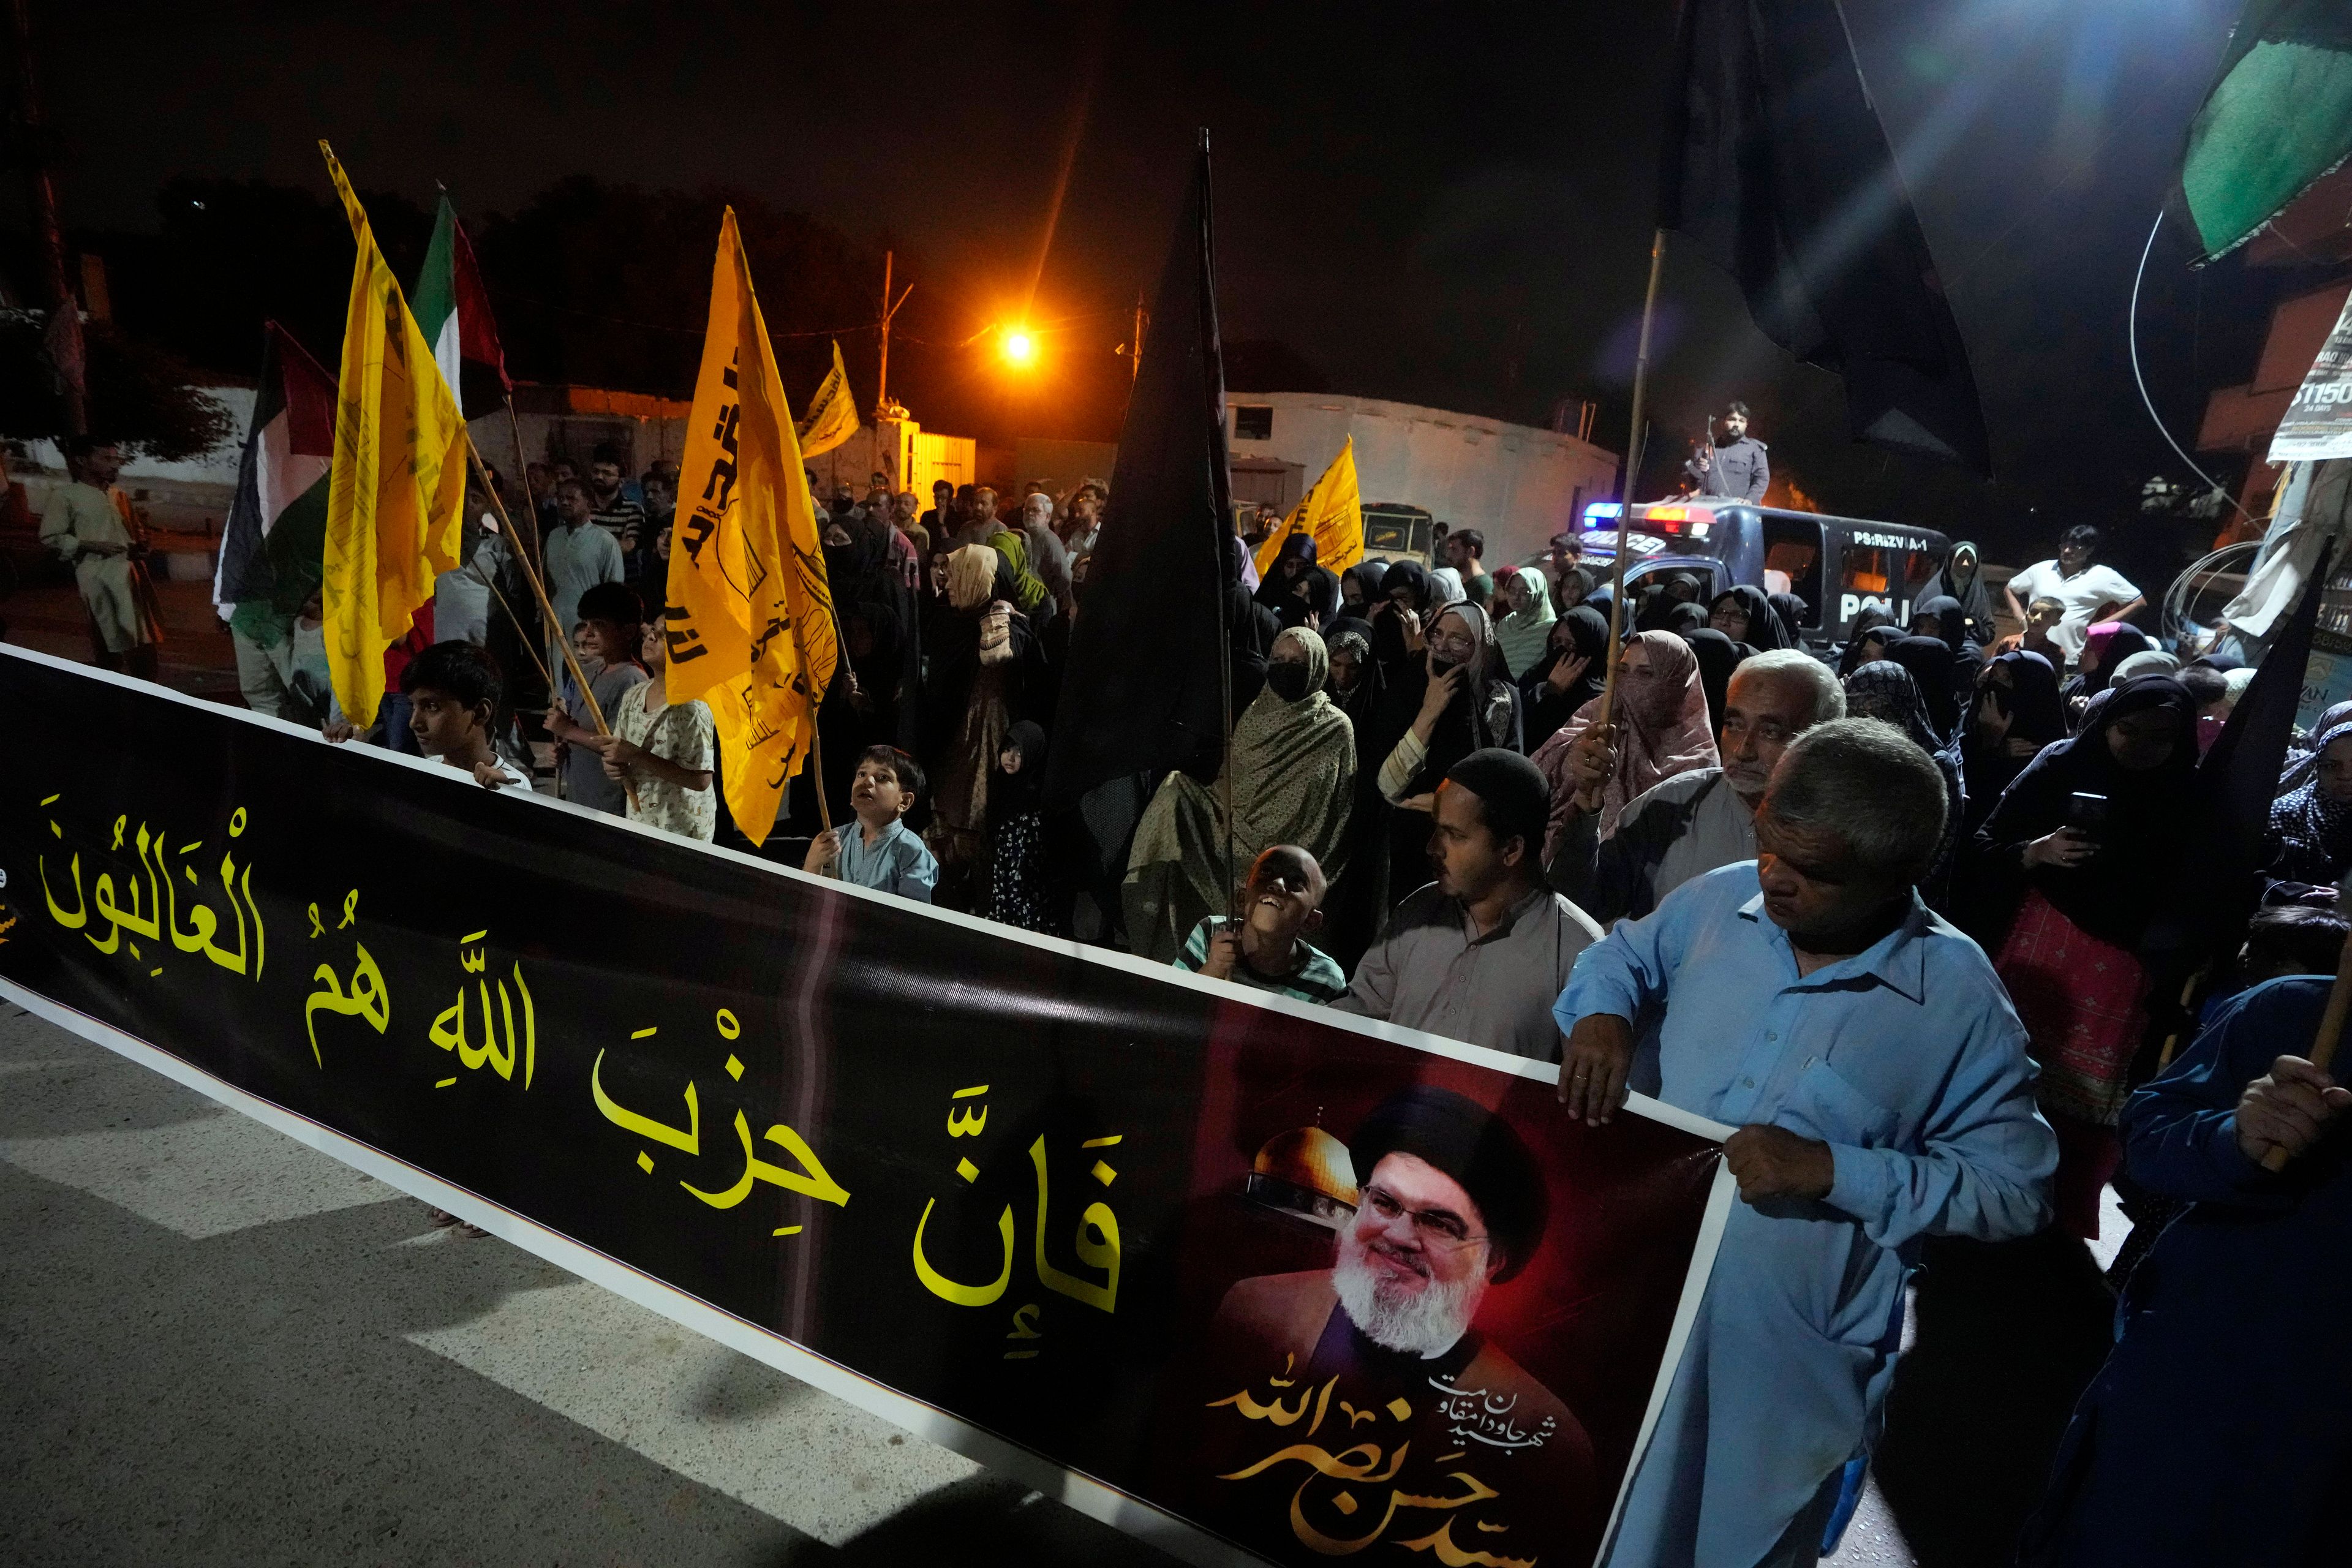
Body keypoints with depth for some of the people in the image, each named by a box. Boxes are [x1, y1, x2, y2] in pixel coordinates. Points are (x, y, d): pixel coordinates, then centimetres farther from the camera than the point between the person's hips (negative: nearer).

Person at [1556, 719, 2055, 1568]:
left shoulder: (1959, 999, -15)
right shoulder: (1720, 901, -7)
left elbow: (2015, 1189, -10)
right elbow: (1623, 953, 12)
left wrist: (1833, 1172, -21)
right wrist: (1602, 1011, -10)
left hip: (1793, 1354, -3)